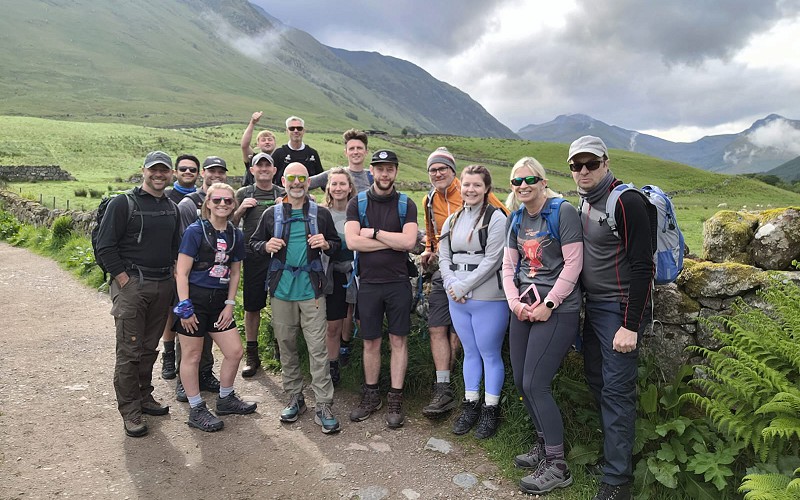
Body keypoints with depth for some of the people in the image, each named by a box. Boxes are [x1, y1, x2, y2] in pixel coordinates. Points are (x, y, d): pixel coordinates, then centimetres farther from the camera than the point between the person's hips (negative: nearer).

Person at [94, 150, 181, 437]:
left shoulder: (172, 208, 12)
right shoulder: (123, 203, -5)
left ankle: (144, 396, 28)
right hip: (131, 285, -5)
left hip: (163, 285, 6)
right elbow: (105, 247, -9)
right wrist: (125, 280, -12)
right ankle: (130, 411, 8)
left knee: (150, 347, 14)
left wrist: (173, 276, 10)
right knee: (129, 350, -2)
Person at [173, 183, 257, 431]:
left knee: (235, 351, 8)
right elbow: (181, 272, -12)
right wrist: (184, 307, -15)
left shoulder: (236, 235, 5)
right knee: (192, 356, 5)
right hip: (194, 298, -6)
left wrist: (229, 304, 4)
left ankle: (225, 399, 30)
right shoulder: (195, 231, -11)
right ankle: (196, 410, 20)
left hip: (219, 300, 6)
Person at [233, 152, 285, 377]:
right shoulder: (244, 194, 9)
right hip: (254, 257, 0)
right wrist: (240, 210, -8)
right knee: (252, 307, 5)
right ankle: (252, 356, 17)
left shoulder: (284, 194, 10)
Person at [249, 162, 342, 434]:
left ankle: (323, 406, 3)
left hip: (311, 289, -2)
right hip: (281, 289, 2)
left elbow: (337, 244, 14)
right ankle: (295, 399, 25)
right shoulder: (271, 214, 8)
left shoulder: (321, 213, 6)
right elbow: (253, 242, 14)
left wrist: (326, 244, -10)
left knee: (317, 348, -5)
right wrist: (266, 246, -9)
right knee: (286, 346, 10)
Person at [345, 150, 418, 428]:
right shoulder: (357, 204, 3)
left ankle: (395, 400, 15)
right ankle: (370, 396, 25)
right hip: (368, 283, 1)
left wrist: (374, 232, -11)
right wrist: (393, 242, -11)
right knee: (370, 342, 10)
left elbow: (409, 241, -13)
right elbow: (352, 241, -11)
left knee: (398, 340, 5)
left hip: (398, 282, -1)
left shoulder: (406, 205, 2)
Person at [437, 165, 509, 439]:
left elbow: (492, 260, -14)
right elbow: (444, 257, 12)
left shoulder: (496, 218, -7)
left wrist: (464, 286, -13)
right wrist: (451, 285, -5)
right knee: (470, 352, 15)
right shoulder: (452, 220, 13)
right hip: (457, 299, 6)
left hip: (488, 299, -6)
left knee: (490, 354, 4)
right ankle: (470, 406, 26)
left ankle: (491, 410, 17)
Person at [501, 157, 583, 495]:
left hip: (557, 309, -7)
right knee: (521, 382, 11)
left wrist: (548, 305, -15)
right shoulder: (516, 219, 12)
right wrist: (515, 302, -3)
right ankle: (543, 444, 32)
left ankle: (557, 466, 8)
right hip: (525, 306, 7)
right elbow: (508, 266, 12)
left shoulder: (562, 212, -9)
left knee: (535, 384, -8)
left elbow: (573, 264, -14)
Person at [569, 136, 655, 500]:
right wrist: (583, 303, 15)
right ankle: (613, 447, 32)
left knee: (616, 391, -4)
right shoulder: (583, 202, 9)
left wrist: (630, 326, -21)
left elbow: (643, 267, -19)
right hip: (593, 306, 8)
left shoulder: (626, 201, -16)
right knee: (596, 380, 15)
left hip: (621, 309, -8)